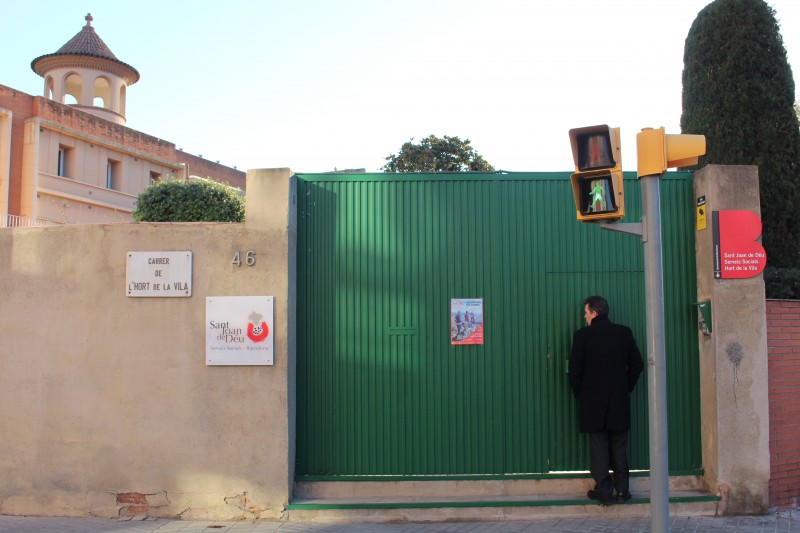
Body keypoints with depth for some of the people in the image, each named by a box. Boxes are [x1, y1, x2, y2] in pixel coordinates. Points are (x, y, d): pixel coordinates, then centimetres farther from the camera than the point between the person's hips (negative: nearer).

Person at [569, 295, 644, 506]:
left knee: (598, 446, 4)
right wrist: (627, 387, 15)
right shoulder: (624, 332, 1)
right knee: (619, 446, 11)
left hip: (593, 401, -3)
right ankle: (622, 489, 13)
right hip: (619, 401, 3)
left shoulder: (582, 335, -9)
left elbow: (575, 369, -8)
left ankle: (603, 490, 5)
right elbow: (637, 364, 5)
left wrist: (578, 392, 6)